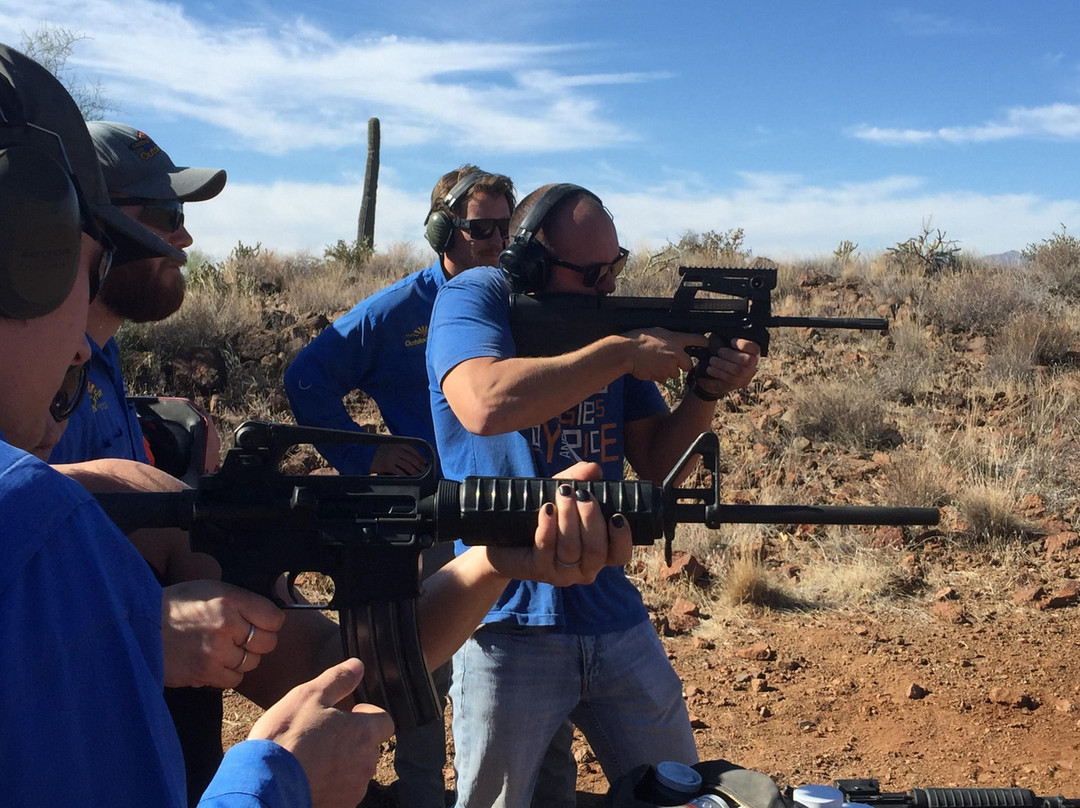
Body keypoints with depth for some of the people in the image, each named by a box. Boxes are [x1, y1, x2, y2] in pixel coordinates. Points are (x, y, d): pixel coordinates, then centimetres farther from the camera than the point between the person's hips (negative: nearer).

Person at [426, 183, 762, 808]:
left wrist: (706, 392, -10)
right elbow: (484, 405, -28)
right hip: (508, 621, -5)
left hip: (613, 614, 5)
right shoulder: (473, 298, -6)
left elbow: (653, 463, 8)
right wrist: (622, 355, -21)